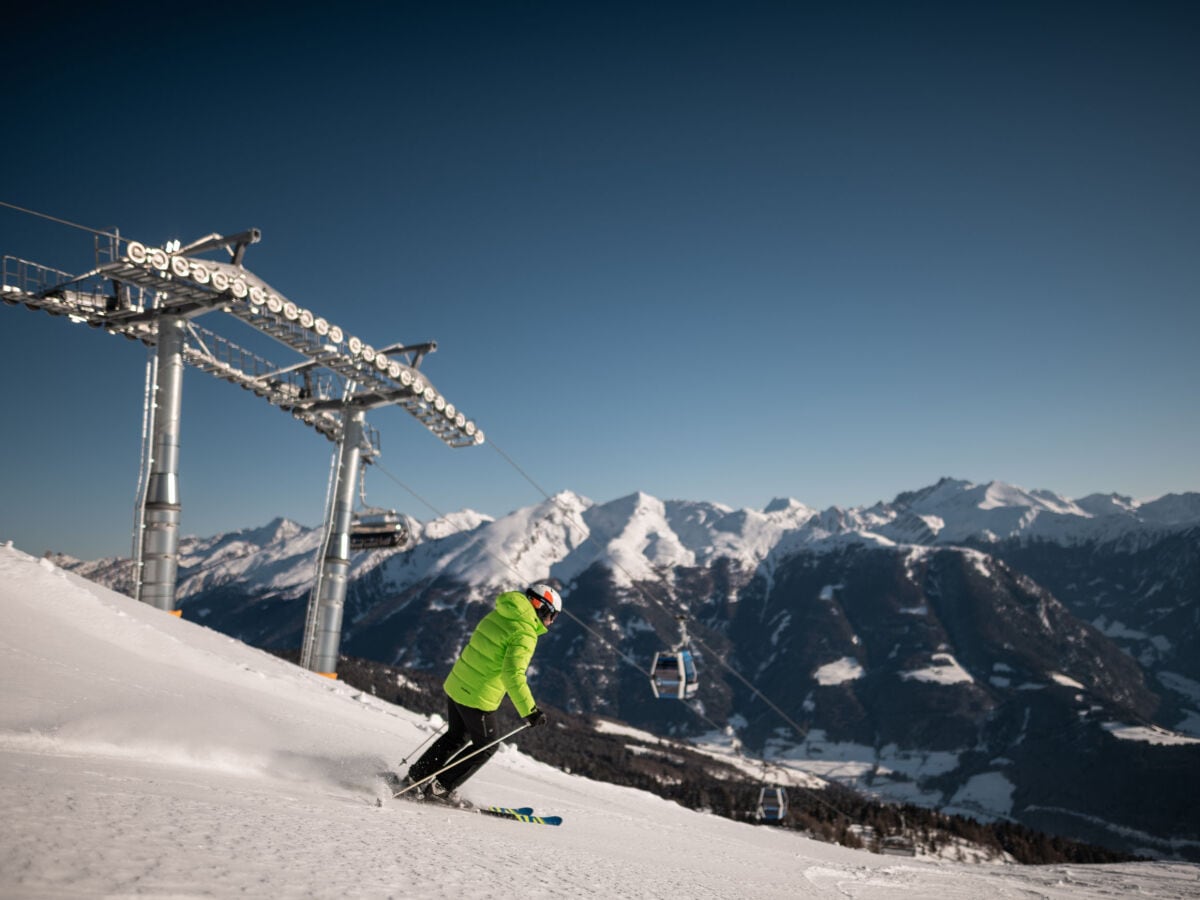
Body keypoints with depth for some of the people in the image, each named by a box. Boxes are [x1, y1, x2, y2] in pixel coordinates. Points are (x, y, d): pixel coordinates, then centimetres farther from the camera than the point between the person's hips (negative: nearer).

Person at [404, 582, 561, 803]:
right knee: (487, 746, 14)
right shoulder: (525, 634, -19)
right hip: (478, 700, -8)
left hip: (455, 686, 8)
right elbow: (513, 674, -28)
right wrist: (529, 711, -26)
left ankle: (416, 777, 32)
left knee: (456, 737, 27)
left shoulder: (497, 616, 6)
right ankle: (441, 787, 16)